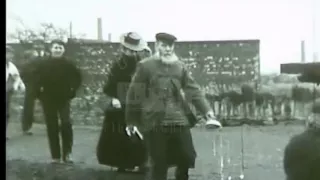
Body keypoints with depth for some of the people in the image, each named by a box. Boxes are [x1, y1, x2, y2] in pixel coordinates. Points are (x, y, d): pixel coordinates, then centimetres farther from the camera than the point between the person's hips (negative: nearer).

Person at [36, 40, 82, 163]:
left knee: (66, 124, -14)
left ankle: (67, 153, -2)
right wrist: (39, 91, 0)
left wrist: (72, 90, 0)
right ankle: (55, 156, 12)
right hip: (48, 99, 1)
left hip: (64, 98, -1)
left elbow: (78, 76, 7)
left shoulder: (68, 64, -4)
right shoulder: (44, 64, -3)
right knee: (52, 127, 4)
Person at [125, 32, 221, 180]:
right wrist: (131, 121, 2)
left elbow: (194, 90, 6)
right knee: (158, 165, 3)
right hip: (154, 123, -4)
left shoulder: (180, 66, 10)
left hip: (178, 121, 4)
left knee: (188, 159, 9)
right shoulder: (145, 66, -1)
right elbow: (134, 94, 0)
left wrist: (206, 110, -7)